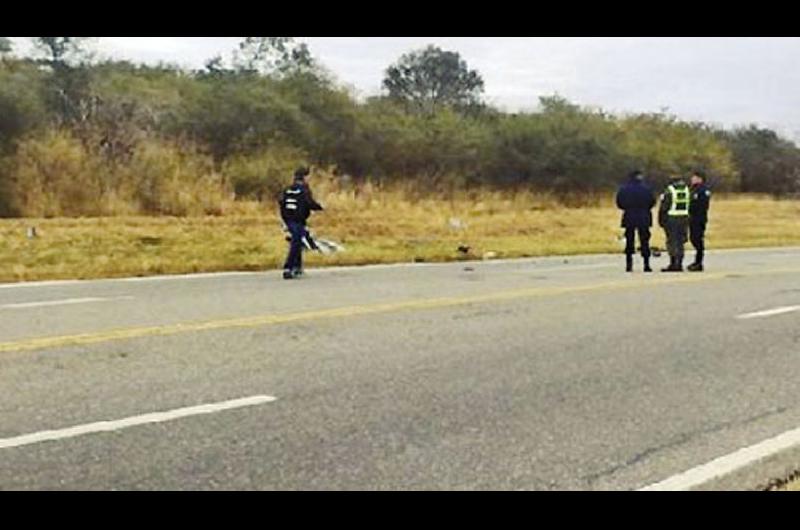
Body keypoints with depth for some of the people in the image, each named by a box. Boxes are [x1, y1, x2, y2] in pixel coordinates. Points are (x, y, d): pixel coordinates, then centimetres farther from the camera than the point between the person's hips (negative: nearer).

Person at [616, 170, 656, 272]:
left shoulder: (623, 189, -4)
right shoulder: (646, 188, -7)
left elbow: (619, 203, -2)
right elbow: (652, 202, -5)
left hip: (629, 218, 1)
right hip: (644, 218, -1)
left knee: (629, 241, 9)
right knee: (644, 241, 5)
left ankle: (629, 264, 7)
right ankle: (646, 265, 4)